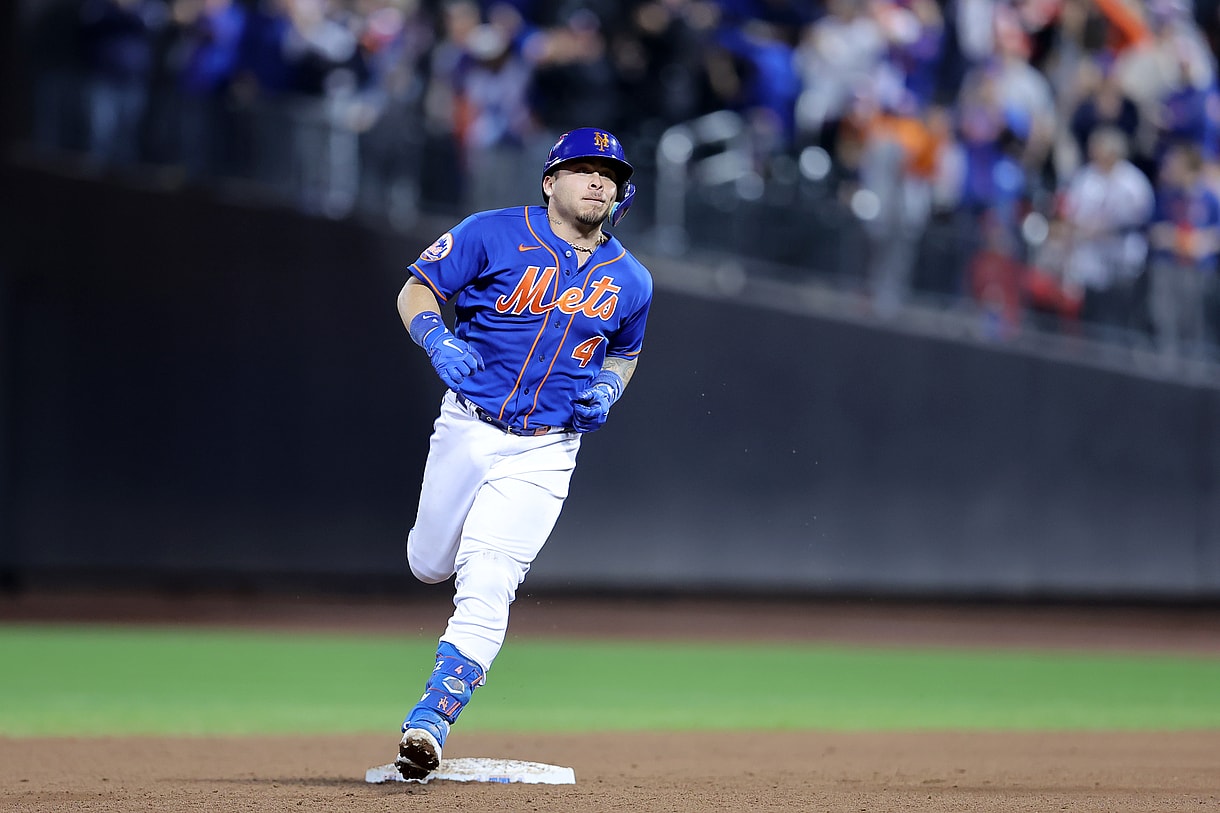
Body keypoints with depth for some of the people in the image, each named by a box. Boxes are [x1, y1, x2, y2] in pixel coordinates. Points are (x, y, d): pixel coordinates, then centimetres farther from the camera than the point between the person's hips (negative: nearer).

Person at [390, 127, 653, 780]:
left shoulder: (629, 281, 4)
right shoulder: (494, 235, -6)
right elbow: (415, 292, -2)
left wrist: (605, 392, 1)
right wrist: (438, 340, -22)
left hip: (543, 452, 0)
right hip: (467, 427, 0)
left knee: (485, 590, -13)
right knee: (429, 565, 14)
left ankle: (428, 722, -13)